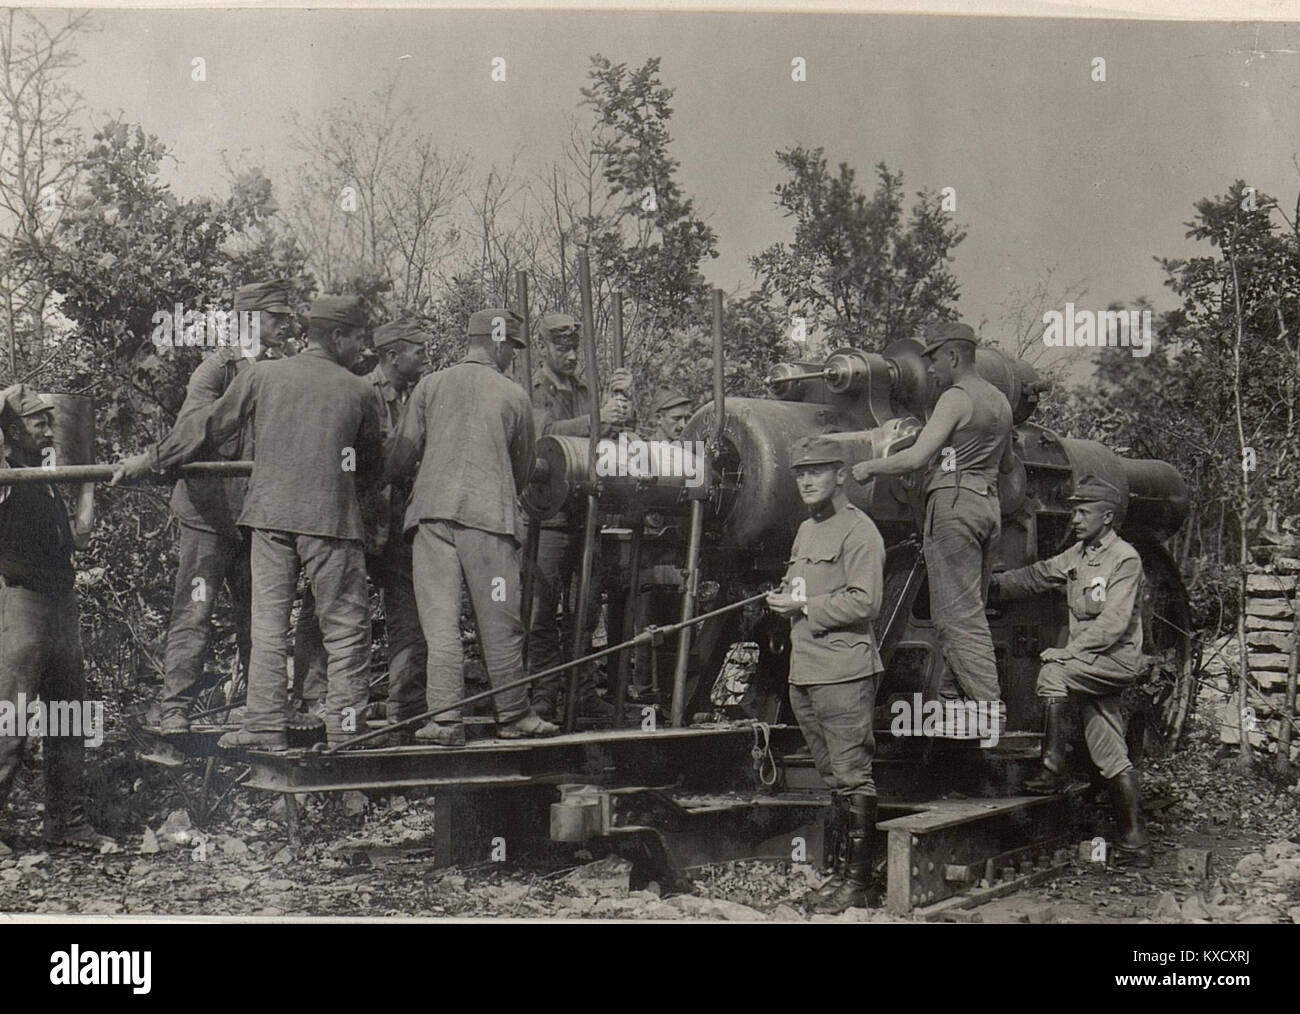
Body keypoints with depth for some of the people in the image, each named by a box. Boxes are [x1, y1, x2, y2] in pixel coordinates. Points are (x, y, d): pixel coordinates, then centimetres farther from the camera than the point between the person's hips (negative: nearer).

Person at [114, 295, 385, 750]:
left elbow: (209, 426, 9)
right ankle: (346, 724, 6)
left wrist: (150, 460, 20)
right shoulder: (358, 391, 2)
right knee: (345, 624, 6)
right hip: (330, 518, -2)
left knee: (268, 623, 7)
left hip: (270, 512, 2)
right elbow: (373, 467, 14)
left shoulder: (261, 375, 5)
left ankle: (264, 725, 6)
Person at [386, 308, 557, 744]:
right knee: (499, 623, 7)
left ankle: (445, 719, -3)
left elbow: (403, 452, 6)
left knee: (440, 621, 1)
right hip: (489, 516, -1)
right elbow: (523, 468, 14)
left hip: (432, 511, 1)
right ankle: (513, 715, 15)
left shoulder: (430, 385, 9)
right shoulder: (514, 397, 6)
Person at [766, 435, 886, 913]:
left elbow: (864, 601, -18)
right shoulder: (805, 530, 19)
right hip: (803, 672, 9)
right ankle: (843, 868, 24)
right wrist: (783, 600, 11)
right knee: (831, 777, 15)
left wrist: (805, 607, -15)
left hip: (844, 672, -9)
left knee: (852, 777, -5)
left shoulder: (858, 531, -9)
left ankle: (859, 881, -1)